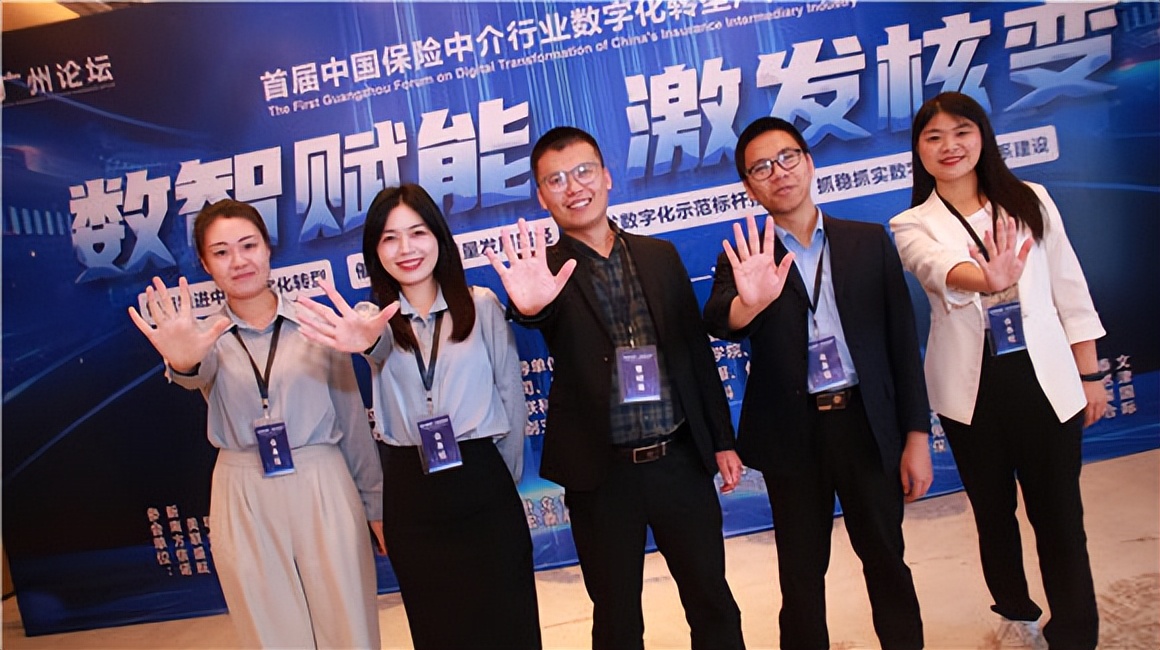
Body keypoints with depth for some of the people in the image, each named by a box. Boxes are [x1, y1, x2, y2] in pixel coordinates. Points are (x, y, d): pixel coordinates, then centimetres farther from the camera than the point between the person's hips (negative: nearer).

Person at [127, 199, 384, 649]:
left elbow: (352, 417, 3)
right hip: (244, 501, 1)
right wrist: (183, 363, -46)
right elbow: (200, 373, -21)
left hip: (324, 489, -1)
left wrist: (375, 503, 7)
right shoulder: (207, 335, 3)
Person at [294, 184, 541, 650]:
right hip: (410, 493, 2)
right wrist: (367, 342, -47)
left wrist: (507, 474, 4)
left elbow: (510, 393, 2)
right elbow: (382, 349, -24)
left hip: (481, 481, -1)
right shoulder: (376, 315, 1)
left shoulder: (481, 305, -1)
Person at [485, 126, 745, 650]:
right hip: (602, 473, -2)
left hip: (681, 460, 3)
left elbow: (696, 349, 9)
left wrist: (722, 439, 10)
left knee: (713, 602, 15)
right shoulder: (546, 269, -3)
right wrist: (529, 305, -51)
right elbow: (538, 311, -27)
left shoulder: (660, 255, 6)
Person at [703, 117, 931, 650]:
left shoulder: (869, 241, 4)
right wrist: (749, 302, -42)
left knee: (886, 561, 14)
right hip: (793, 435, -1)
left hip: (867, 425, 1)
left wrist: (917, 436, 0)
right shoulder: (746, 260, 1)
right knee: (801, 575, 12)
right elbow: (720, 322, -19)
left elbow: (902, 341, 3)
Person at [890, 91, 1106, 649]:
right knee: (994, 512, 16)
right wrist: (986, 280, -48)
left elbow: (1069, 289, 6)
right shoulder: (913, 226, -2)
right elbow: (941, 269, -26)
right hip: (972, 390, 0)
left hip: (1045, 380, 0)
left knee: (1059, 517, 4)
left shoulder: (1030, 200, 4)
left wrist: (1089, 373, 5)